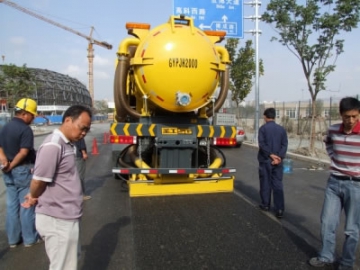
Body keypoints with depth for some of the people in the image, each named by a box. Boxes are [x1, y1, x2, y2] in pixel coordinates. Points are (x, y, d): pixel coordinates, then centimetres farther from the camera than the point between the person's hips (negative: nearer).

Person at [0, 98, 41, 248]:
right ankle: (30, 238, 15)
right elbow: (23, 152, -24)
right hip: (24, 171, -8)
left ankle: (13, 239, 24)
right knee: (27, 205, 4)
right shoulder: (26, 129, -17)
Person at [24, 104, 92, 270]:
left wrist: (35, 197, 2)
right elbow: (38, 181, -19)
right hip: (57, 220, -9)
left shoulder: (66, 144, 8)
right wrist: (34, 198, 1)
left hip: (66, 216, 9)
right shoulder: (53, 146, -23)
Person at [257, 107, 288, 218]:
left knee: (265, 183, 10)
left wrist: (271, 155, -15)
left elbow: (262, 144, -16)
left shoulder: (263, 128, -6)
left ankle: (265, 205, 21)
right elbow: (284, 145, -2)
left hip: (265, 160, -3)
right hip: (278, 161, 3)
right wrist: (279, 157, -9)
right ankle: (279, 209, -1)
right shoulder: (281, 129, 6)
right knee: (278, 184, 4)